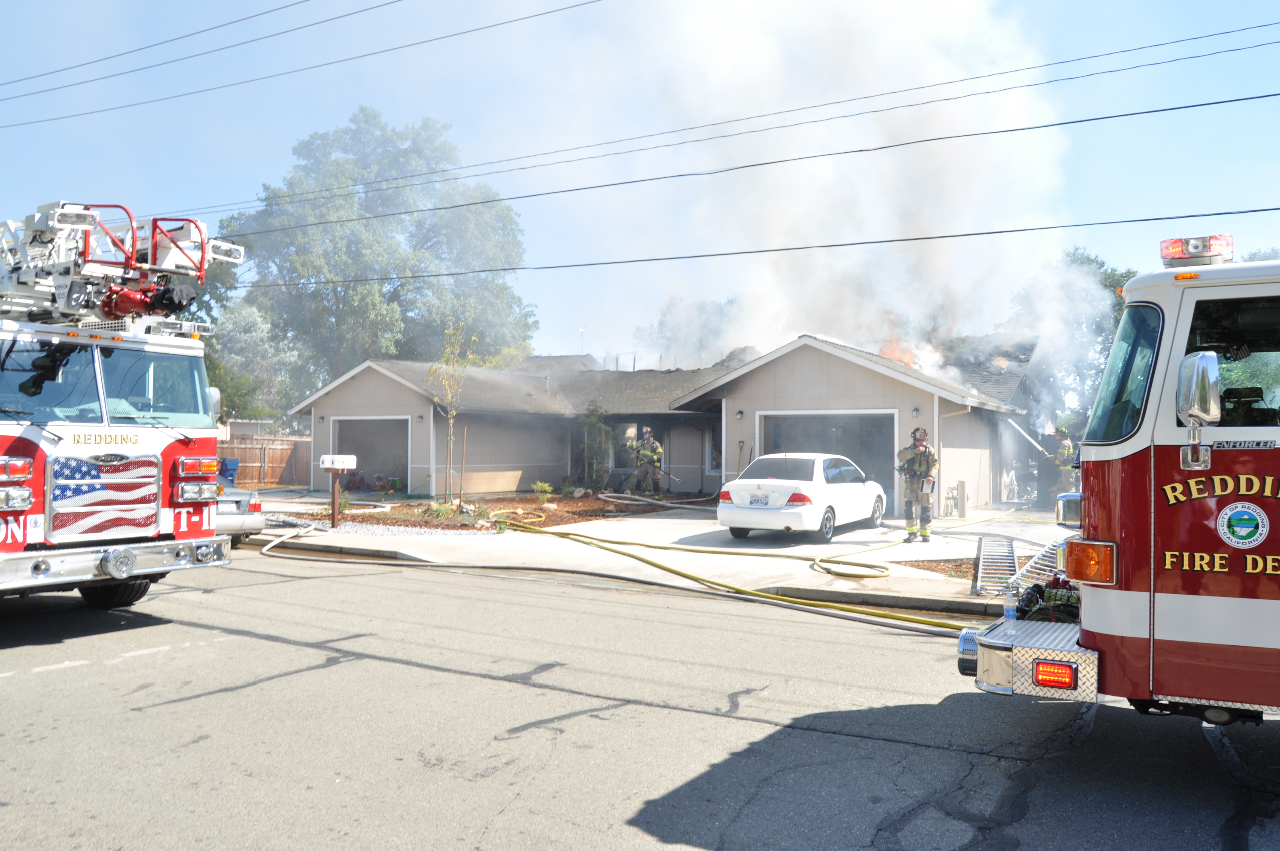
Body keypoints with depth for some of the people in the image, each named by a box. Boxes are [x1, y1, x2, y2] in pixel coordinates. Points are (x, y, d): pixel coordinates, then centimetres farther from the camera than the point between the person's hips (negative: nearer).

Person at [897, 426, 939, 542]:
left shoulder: (930, 450, 5)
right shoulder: (910, 449, 9)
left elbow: (935, 464, -5)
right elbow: (900, 456, -10)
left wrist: (931, 475, -23)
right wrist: (914, 451, -19)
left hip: (924, 484, -1)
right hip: (911, 483, 1)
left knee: (926, 509, 2)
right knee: (909, 507, -7)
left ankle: (924, 533, 11)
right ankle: (912, 532, 2)